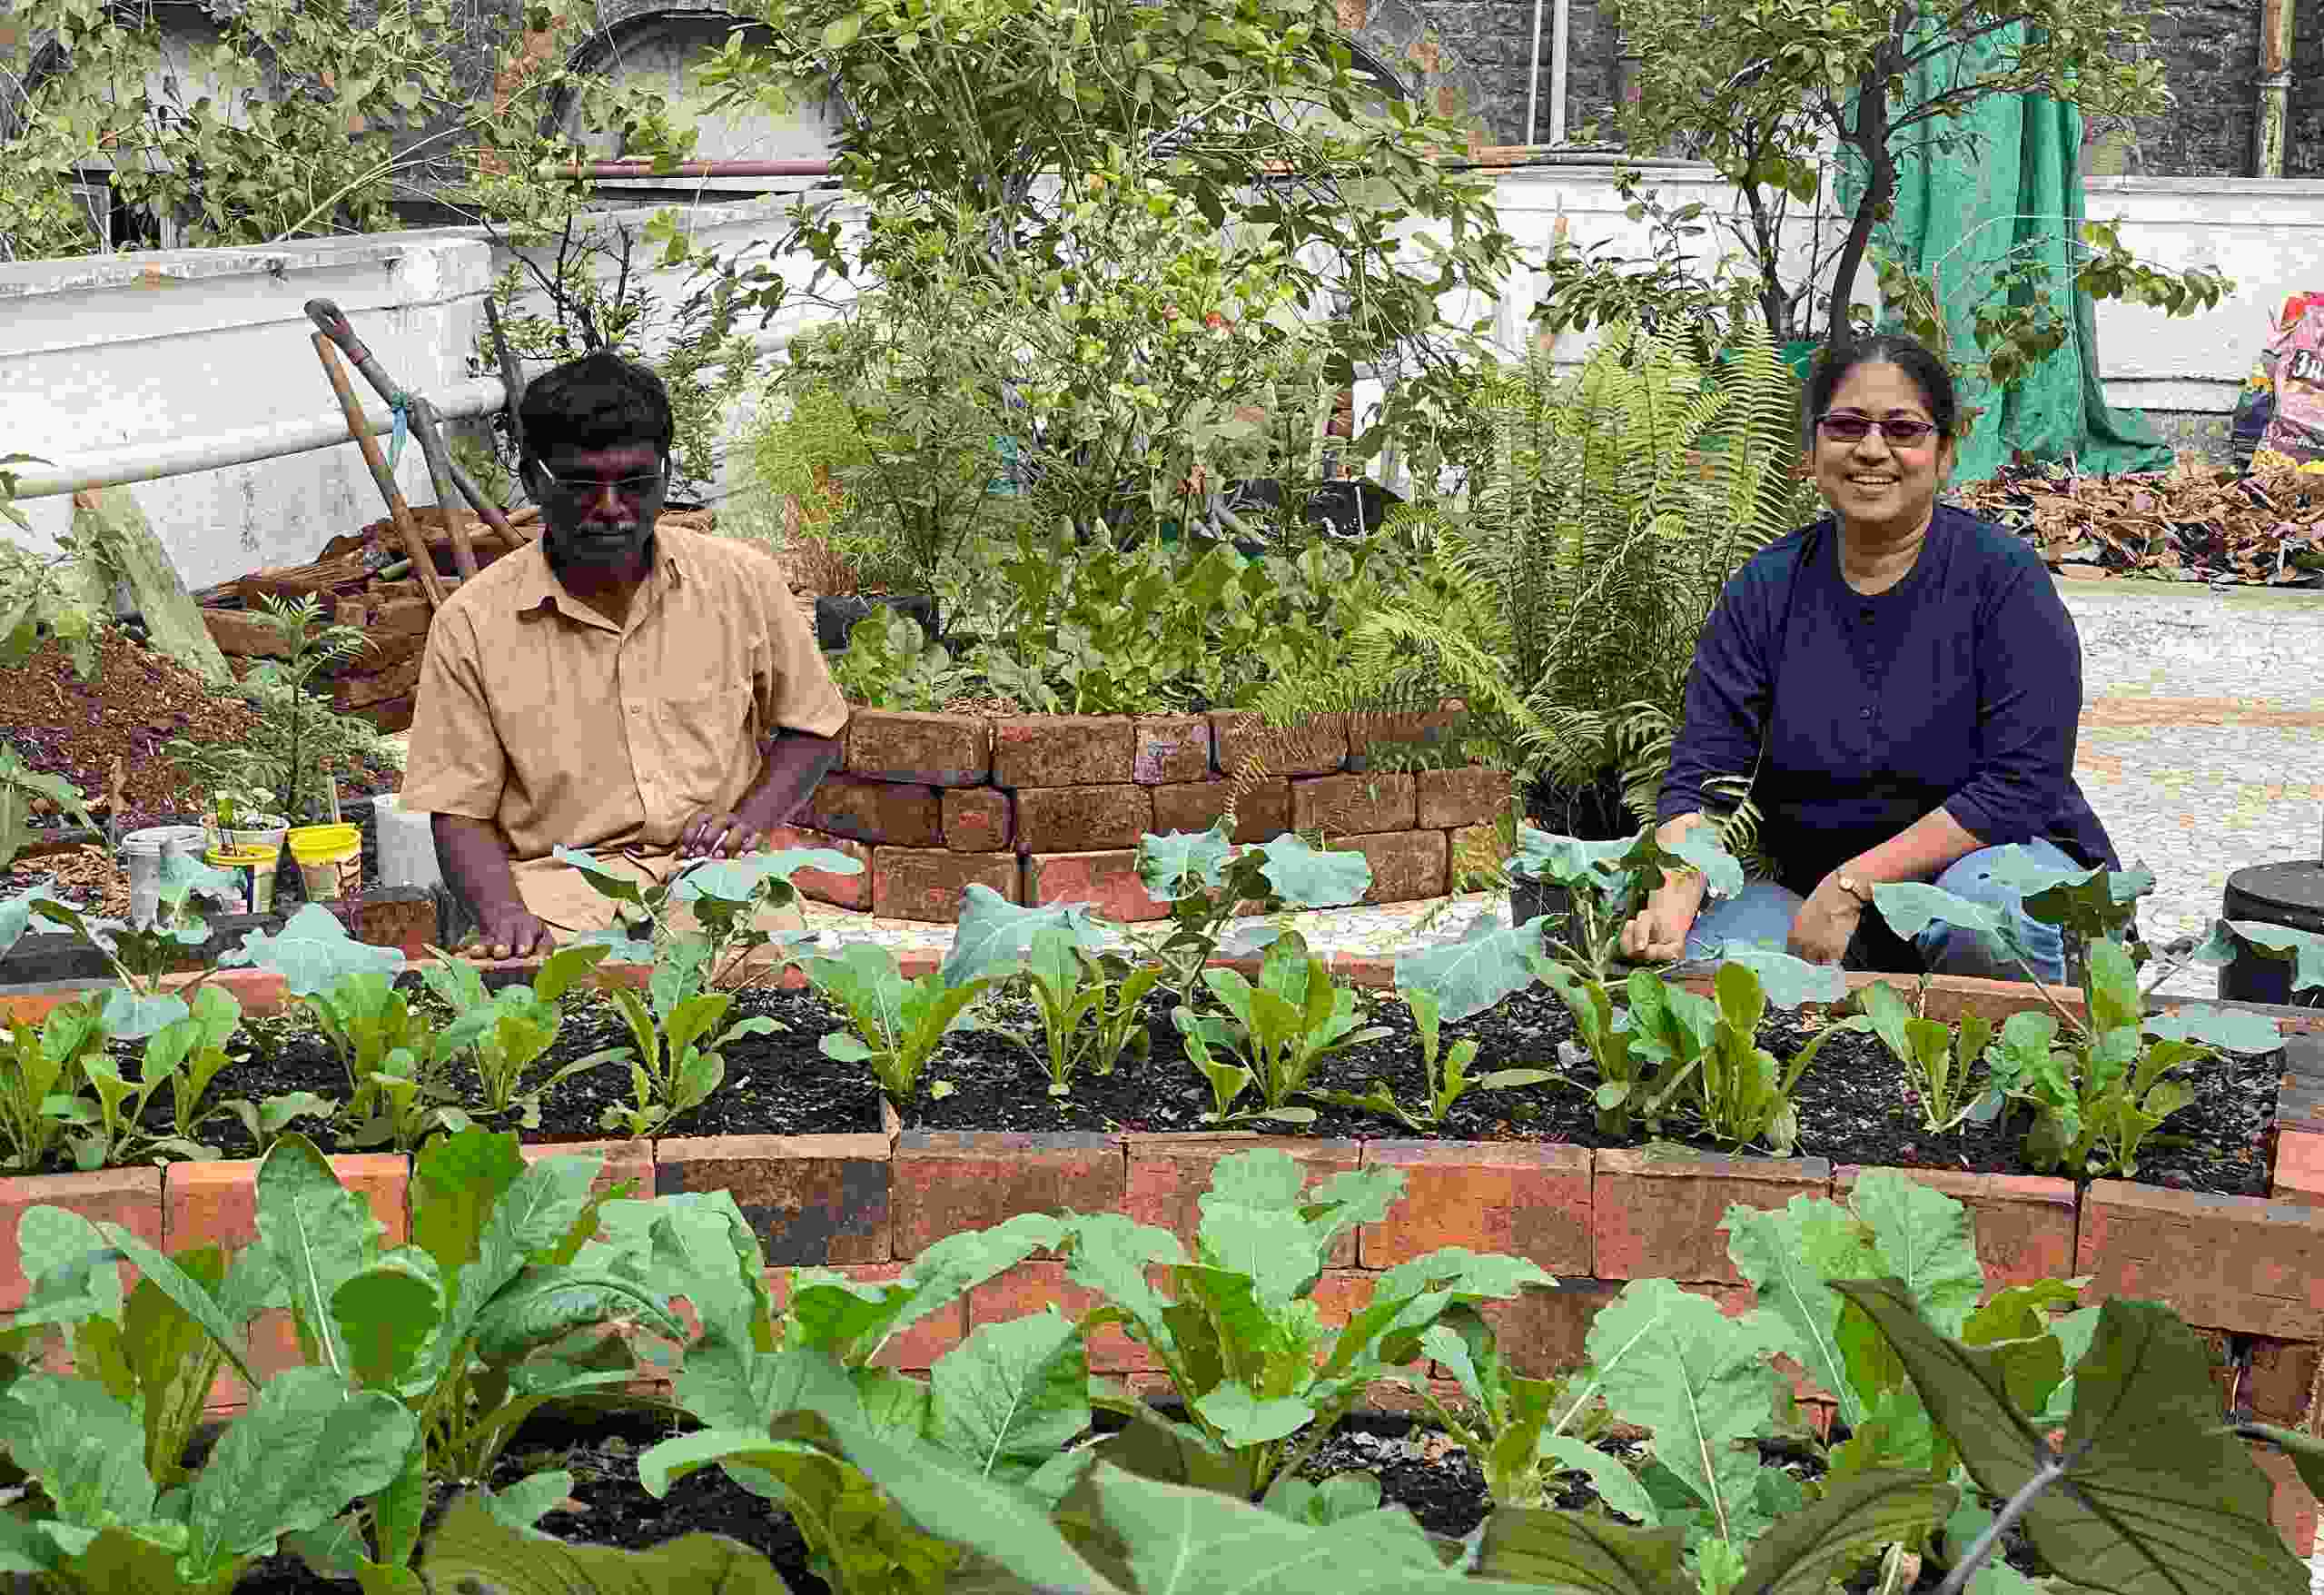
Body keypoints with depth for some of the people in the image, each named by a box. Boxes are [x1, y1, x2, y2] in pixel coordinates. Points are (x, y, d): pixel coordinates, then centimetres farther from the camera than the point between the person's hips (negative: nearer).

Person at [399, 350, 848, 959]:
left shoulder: (743, 582, 5)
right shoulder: (472, 624, 0)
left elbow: (812, 728, 18)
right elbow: (460, 812, 2)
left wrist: (746, 822, 0)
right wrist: (506, 916, -17)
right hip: (562, 890, -1)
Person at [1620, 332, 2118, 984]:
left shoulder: (2005, 579, -10)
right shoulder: (1766, 589, 0)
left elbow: (2021, 784, -17)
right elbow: (1701, 772, -6)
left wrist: (1850, 886, -23)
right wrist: (1673, 903, -27)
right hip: (1815, 889, 2)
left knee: (1986, 900, -36)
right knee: (1698, 965, -25)